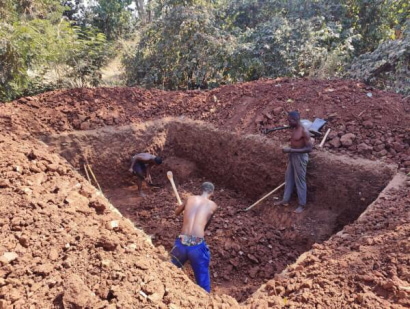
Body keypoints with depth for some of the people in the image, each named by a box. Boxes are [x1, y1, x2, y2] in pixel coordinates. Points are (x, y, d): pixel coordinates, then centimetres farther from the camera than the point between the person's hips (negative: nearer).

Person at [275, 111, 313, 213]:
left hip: (300, 157, -9)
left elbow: (309, 148, -26)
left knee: (300, 181, 3)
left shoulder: (304, 132, -23)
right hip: (292, 156, 9)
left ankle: (302, 204, 18)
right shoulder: (294, 129, 4)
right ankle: (285, 200, 31)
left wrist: (291, 150, -28)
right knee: (289, 178, 17)